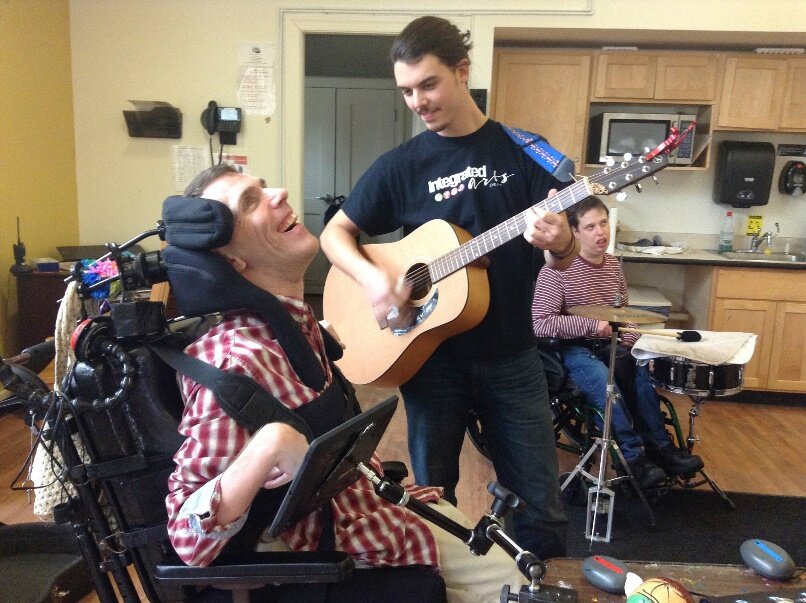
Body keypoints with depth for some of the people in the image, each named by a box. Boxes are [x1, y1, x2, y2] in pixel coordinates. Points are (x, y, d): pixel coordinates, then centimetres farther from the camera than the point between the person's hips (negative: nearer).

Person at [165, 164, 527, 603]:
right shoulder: (237, 359, -30)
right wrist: (269, 445, -42)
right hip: (335, 543, -8)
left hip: (368, 497, 8)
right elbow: (188, 538, -32)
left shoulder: (297, 322, -2)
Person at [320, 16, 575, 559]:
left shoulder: (525, 152, -2)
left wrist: (560, 242, -24)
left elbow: (565, 258, 0)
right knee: (431, 497, 14)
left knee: (541, 503, 8)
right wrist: (370, 276, -15)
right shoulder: (401, 164, -2)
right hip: (431, 356, 0)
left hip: (511, 356, 0)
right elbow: (335, 232, 4)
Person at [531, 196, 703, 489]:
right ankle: (634, 456, -17)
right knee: (604, 380, -31)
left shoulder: (613, 265, 7)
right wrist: (590, 324, -25)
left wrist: (629, 343, 0)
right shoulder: (556, 269, -16)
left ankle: (659, 446, -2)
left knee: (641, 371, -18)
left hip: (609, 347, 6)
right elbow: (540, 324, -21)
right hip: (572, 349, -6)